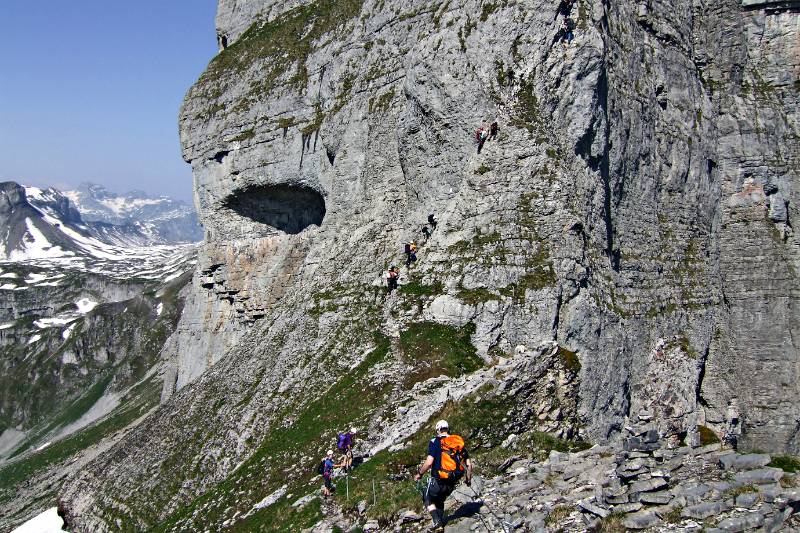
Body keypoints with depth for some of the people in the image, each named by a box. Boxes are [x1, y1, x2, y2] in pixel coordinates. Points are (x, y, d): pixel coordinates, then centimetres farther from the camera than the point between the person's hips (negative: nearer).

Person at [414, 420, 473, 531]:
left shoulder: (435, 442, -9)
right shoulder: (459, 442, 7)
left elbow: (429, 462, -18)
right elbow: (469, 464, 6)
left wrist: (419, 474, -2)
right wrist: (468, 478, 23)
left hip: (438, 481, -5)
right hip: (453, 483, 5)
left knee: (427, 498, 19)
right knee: (440, 501, 29)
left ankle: (437, 523, 4)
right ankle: (441, 522, 27)